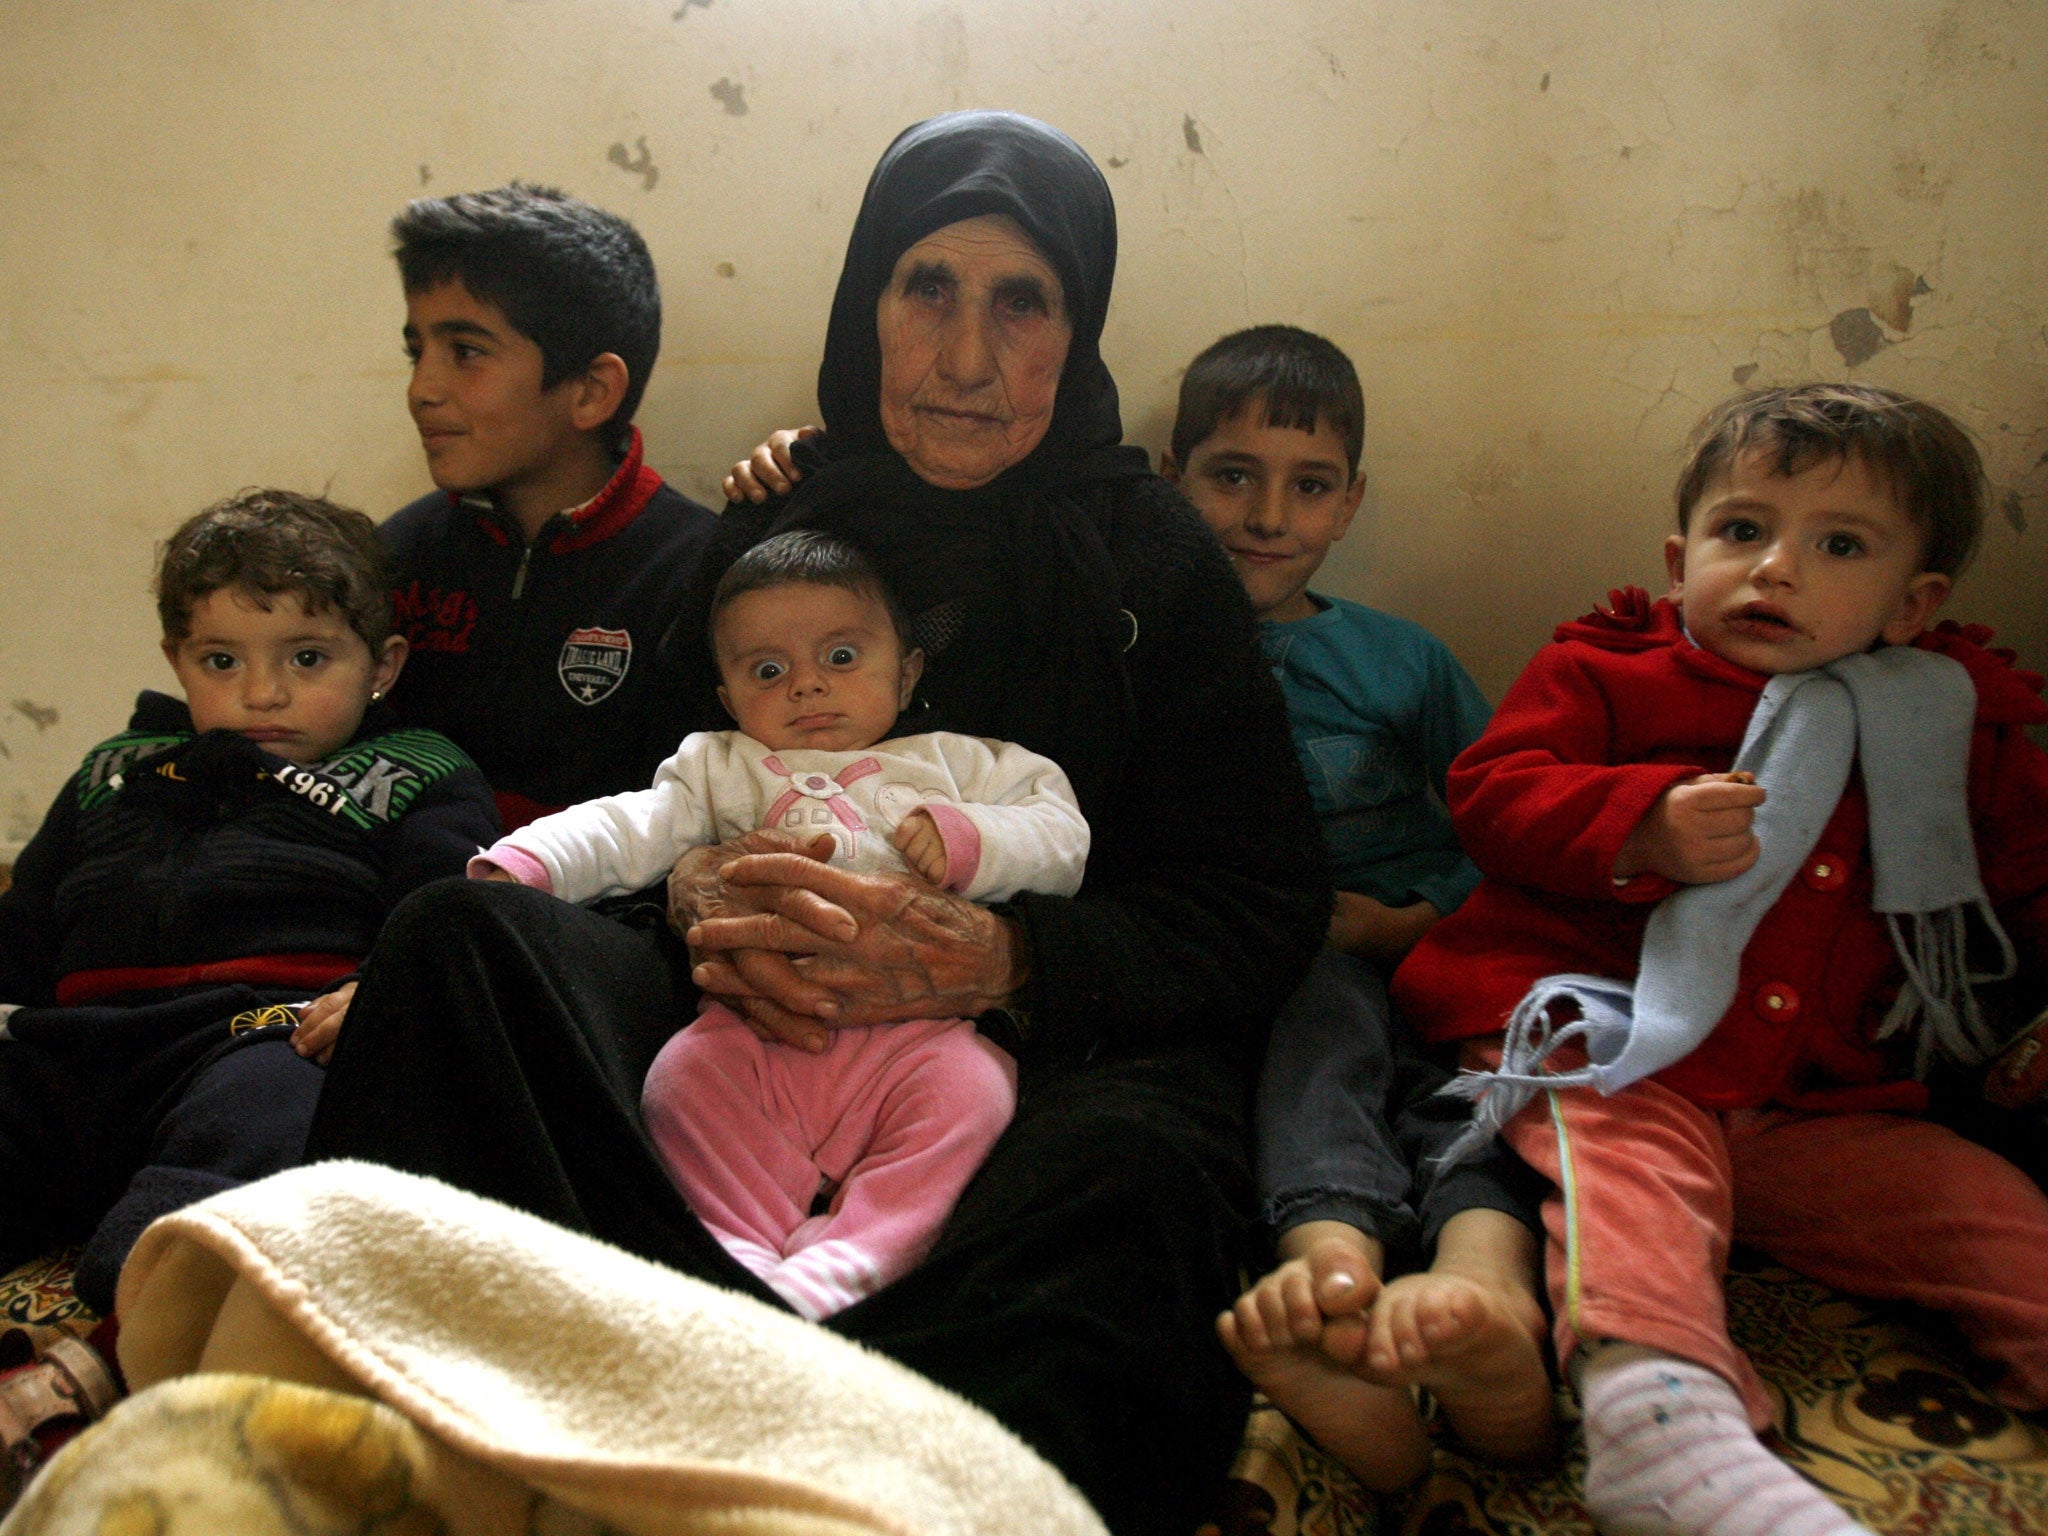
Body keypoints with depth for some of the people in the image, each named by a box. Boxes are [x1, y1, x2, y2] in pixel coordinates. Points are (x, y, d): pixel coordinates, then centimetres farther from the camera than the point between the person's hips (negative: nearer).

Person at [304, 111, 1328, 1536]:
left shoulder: (1150, 554, 1)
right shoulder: (775, 524, 11)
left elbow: (1266, 911, -4)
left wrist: (996, 959, -20)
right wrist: (702, 886, -9)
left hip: (1061, 1043, -3)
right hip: (769, 1026, 4)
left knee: (1130, 1168, -37)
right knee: (461, 932, -19)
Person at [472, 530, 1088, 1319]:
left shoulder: (955, 763, 24)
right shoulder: (723, 768, 29)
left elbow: (1063, 839, 16)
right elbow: (630, 827, 15)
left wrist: (970, 840, -4)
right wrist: (527, 862, -4)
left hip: (914, 1024, -1)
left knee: (968, 1092, -30)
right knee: (684, 1077, -26)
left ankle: (836, 1274, -34)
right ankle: (750, 1263, -24)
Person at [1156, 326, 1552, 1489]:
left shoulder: (1402, 660, 19)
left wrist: (1414, 921, -4)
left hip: (1415, 957, 3)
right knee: (1323, 999, -34)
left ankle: (1481, 1274, -55)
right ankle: (1335, 1258, -58)